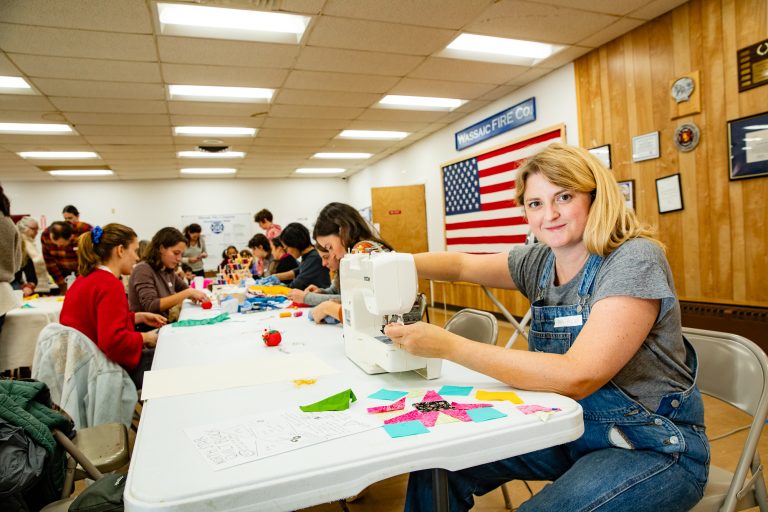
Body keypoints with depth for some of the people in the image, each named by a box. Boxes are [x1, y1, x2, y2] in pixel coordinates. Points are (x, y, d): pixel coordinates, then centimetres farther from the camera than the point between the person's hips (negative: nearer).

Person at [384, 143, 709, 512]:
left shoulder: (634, 260, -22)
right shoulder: (539, 262, -1)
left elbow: (576, 377, -31)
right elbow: (461, 265, 5)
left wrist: (448, 345, -34)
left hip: (654, 449, -5)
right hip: (572, 427, 6)